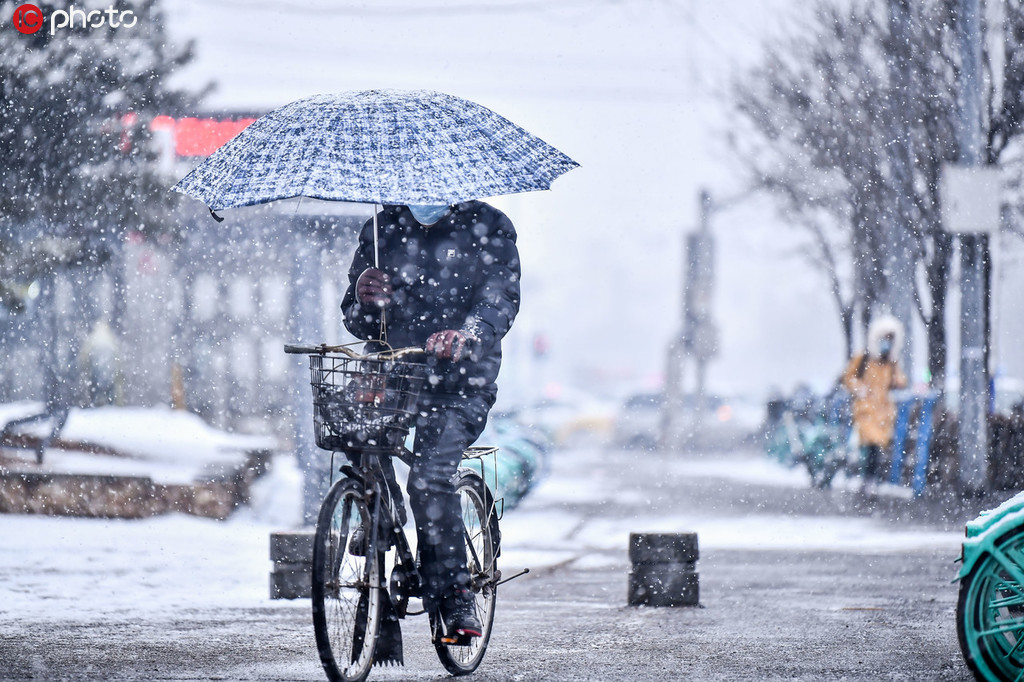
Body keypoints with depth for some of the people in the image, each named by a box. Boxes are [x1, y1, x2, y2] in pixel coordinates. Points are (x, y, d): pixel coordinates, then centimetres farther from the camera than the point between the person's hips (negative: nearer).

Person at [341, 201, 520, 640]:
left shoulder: (488, 227, 6)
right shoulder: (382, 228, 15)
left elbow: (501, 297, -9)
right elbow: (357, 323, 14)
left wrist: (467, 333, -31)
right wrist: (363, 297, -11)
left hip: (459, 384, -3)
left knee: (430, 476, -26)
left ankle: (452, 592, -14)